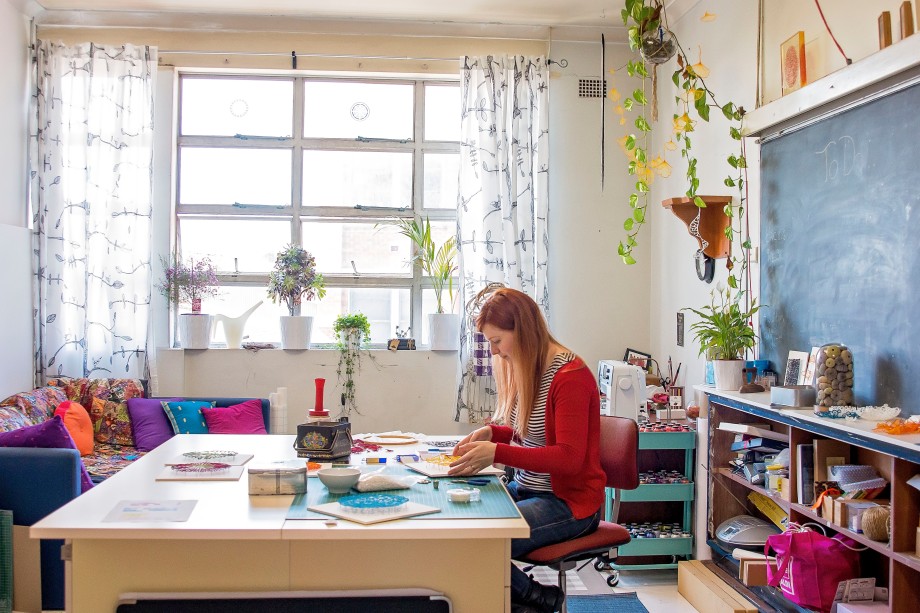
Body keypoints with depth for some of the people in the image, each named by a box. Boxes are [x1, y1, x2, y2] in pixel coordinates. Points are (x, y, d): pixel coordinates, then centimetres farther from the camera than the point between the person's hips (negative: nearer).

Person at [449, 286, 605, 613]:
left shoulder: (570, 376, -19)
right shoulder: (526, 368, 7)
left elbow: (569, 458, -23)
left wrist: (497, 452, -30)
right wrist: (491, 432, -2)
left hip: (569, 501, -9)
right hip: (527, 488, 9)